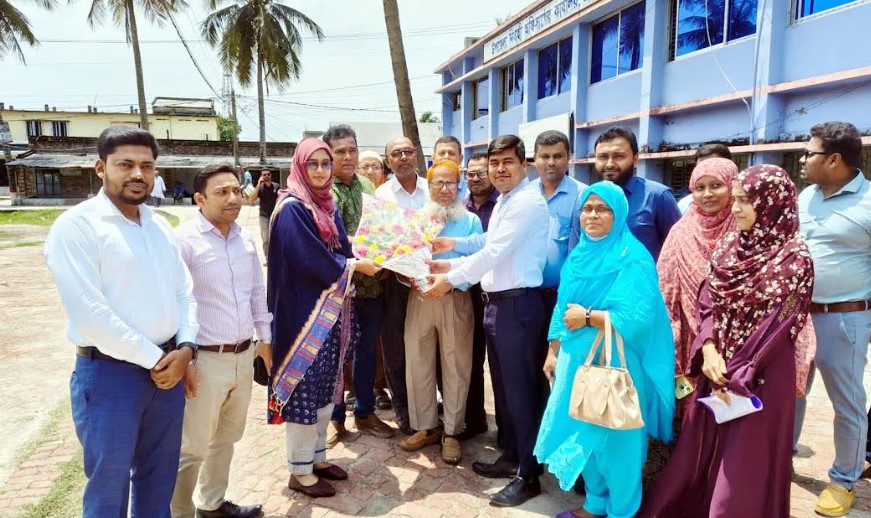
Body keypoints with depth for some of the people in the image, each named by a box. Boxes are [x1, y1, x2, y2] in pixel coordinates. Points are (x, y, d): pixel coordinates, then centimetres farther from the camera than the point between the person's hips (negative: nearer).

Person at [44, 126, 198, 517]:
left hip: (167, 368, 6)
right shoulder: (76, 225, -11)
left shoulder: (160, 226, 10)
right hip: (109, 374, -5)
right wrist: (154, 358, -14)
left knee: (159, 480, 19)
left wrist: (185, 347, -6)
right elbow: (89, 315, -19)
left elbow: (184, 292, 10)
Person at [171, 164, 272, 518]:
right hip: (206, 359, -7)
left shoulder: (245, 238, 7)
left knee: (226, 438, 22)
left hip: (243, 356, 7)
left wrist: (264, 337, 17)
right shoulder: (184, 239, -14)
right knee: (193, 447, 4)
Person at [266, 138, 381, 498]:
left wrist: (356, 259, -9)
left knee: (325, 386, 15)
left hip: (330, 310, 8)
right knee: (303, 387, 1)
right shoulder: (291, 208, -13)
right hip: (303, 311, -8)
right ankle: (299, 471, 15)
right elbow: (312, 261, -20)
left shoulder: (327, 205, 12)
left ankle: (317, 458, 29)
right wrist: (355, 265, -9)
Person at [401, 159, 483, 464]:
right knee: (417, 362, 7)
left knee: (456, 366, 3)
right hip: (419, 298, 3)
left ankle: (451, 432, 18)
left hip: (456, 300, -2)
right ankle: (425, 427, 23)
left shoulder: (471, 221, 3)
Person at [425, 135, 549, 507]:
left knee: (521, 390, -1)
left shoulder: (527, 201, -14)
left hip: (518, 305, -10)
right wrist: (451, 264, 9)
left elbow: (495, 252, -19)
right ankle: (512, 457, 34)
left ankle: (528, 475, 13)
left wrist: (450, 279, -13)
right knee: (505, 386, 18)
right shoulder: (504, 202, 17)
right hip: (497, 302, 10)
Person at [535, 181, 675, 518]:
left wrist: (587, 317, -17)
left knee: (614, 438, 5)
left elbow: (639, 317, -23)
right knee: (583, 433, 16)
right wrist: (553, 353, 10)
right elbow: (562, 309, 13)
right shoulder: (578, 255, 9)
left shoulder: (633, 258, -13)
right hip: (577, 360, 7)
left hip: (614, 364, -7)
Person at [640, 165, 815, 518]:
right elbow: (707, 303, 4)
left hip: (760, 376, -5)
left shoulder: (794, 259, -12)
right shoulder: (728, 246, 4)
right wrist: (709, 350, -12)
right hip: (717, 368, 5)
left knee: (745, 462, 6)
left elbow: (777, 327, -14)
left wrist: (737, 377, -13)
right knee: (700, 453, 16)